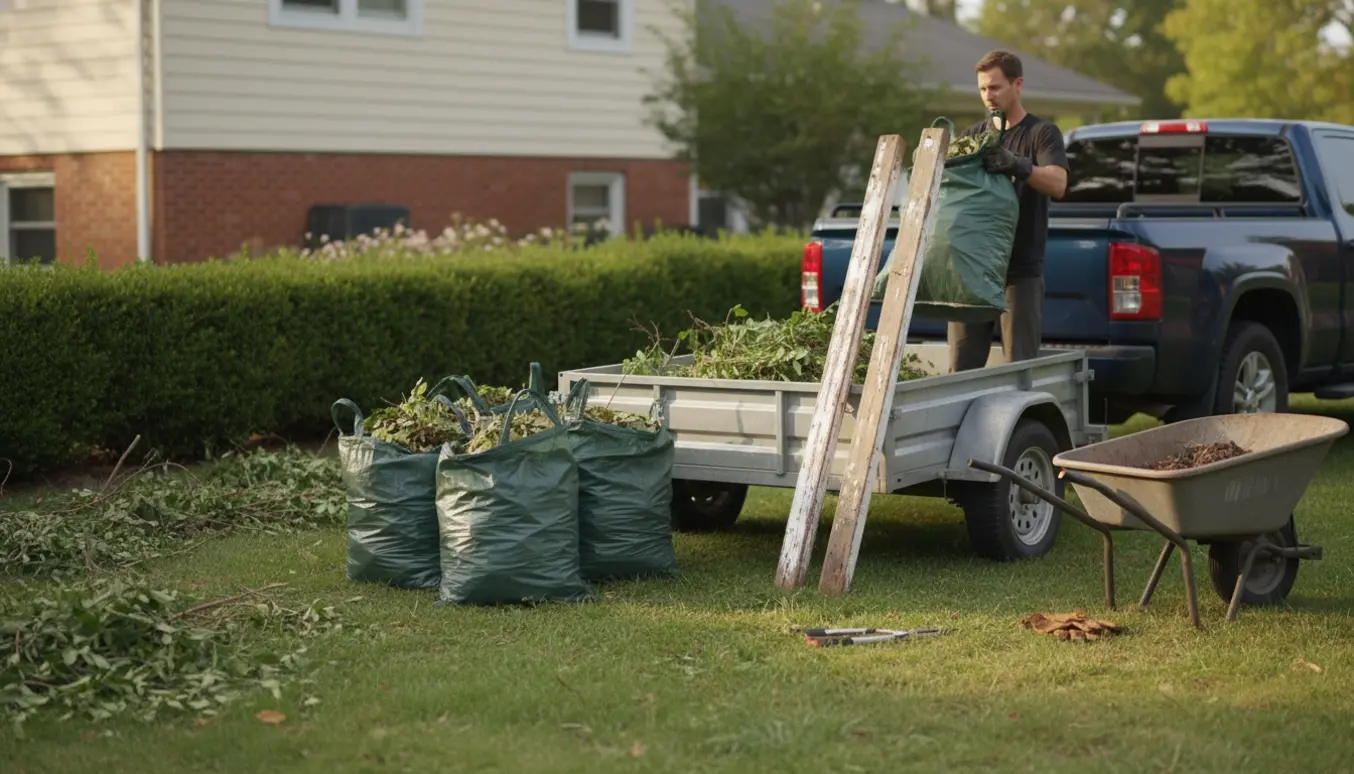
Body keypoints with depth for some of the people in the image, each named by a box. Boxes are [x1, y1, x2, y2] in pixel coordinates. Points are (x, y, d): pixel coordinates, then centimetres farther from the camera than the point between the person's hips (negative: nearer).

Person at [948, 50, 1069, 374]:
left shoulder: (1041, 132, 3)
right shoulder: (972, 136, 17)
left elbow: (1058, 183, -13)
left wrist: (1018, 165, -32)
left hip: (1021, 271, -4)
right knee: (961, 367, 2)